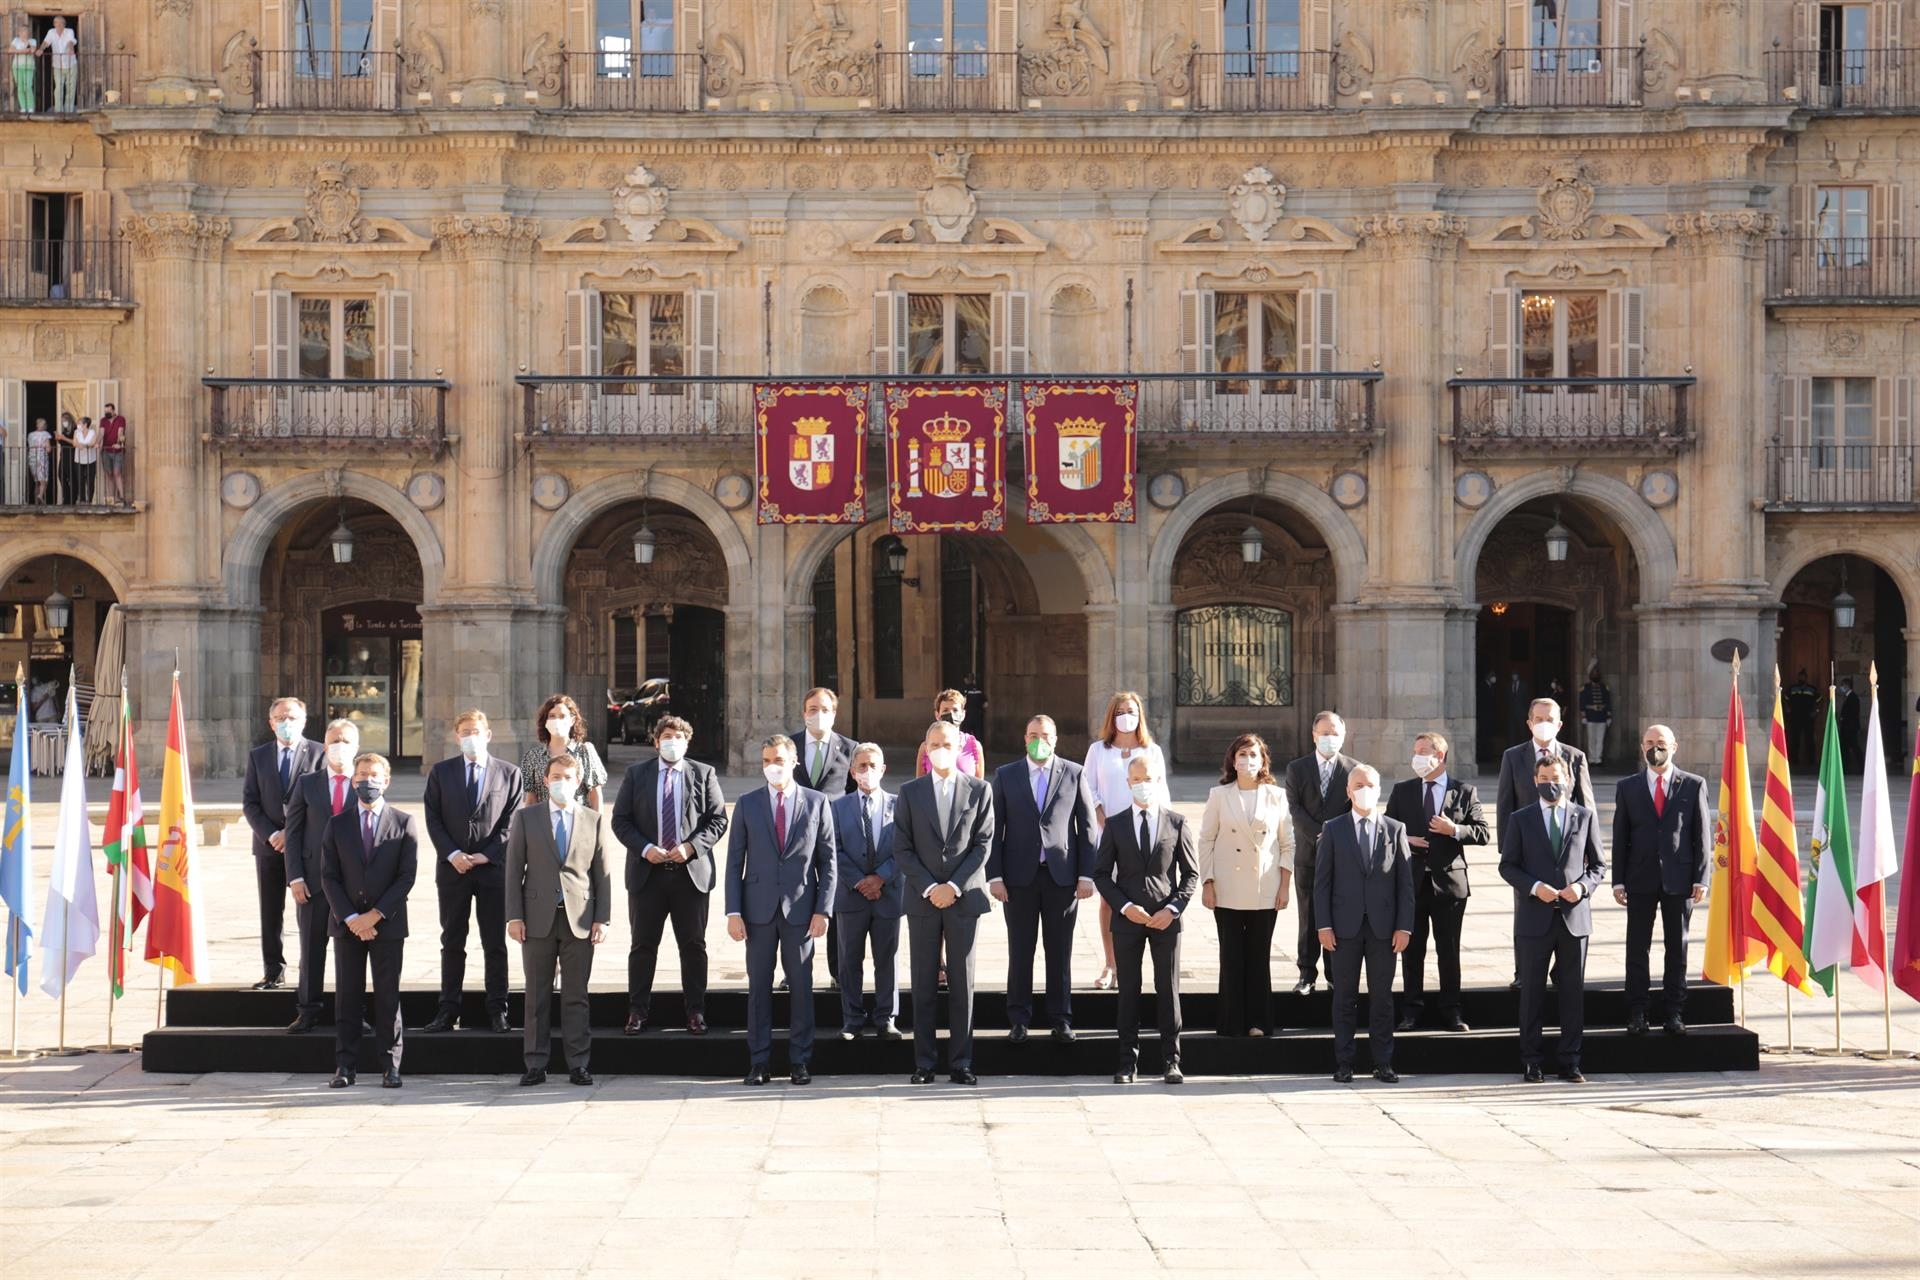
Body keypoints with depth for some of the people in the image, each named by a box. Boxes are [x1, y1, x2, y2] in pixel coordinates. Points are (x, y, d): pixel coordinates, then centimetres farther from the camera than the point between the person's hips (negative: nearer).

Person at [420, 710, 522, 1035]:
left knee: (495, 944, 3)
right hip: (452, 868, 1)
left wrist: (486, 855, -9)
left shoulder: (508, 774, 4)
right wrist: (453, 855, -10)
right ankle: (448, 1009, 9)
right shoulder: (440, 773, 7)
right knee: (452, 943, 5)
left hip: (494, 867, -1)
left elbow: (510, 822, 1)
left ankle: (497, 1010, 8)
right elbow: (433, 820, 3)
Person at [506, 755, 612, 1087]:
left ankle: (578, 1065, 6)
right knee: (537, 995, 3)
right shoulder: (525, 818, 7)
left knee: (576, 995, 2)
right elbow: (514, 870, 4)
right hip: (538, 919, 0)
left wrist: (602, 919, 0)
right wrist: (514, 916, -3)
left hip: (579, 919, 0)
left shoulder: (595, 821, 8)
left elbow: (602, 874, 7)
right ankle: (536, 1065, 8)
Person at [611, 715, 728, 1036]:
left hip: (691, 872, 0)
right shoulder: (636, 774, 6)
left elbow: (718, 819, 2)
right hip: (647, 873, 0)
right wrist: (644, 848, -11)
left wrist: (691, 846, -12)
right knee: (643, 945, 4)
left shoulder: (704, 774, 5)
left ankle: (695, 1011, 12)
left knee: (693, 946, 5)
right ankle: (638, 1012, 11)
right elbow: (620, 819, 4)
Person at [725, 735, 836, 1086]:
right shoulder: (747, 804, 6)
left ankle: (800, 1061, 10)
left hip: (800, 909, -1)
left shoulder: (816, 803, 4)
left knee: (801, 985, 2)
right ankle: (758, 1062, 9)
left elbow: (827, 860, 4)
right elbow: (735, 862, 5)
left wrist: (823, 909, -5)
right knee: (759, 985, 3)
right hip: (759, 908, 1)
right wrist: (733, 912, -3)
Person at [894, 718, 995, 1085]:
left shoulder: (980, 791, 4)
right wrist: (929, 888, -10)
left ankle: (960, 1063, 5)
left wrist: (955, 886, -11)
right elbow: (902, 848, 2)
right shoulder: (910, 793, 6)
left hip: (964, 897, -1)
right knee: (924, 985, 2)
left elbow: (983, 844, -1)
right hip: (922, 899, 1)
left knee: (962, 983, 1)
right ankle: (924, 1063, 6)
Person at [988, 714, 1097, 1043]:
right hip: (1019, 876, 0)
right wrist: (994, 875, -4)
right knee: (1020, 952, 4)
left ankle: (1061, 1019, 13)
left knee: (1060, 952, 5)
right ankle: (1018, 1020, 11)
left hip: (1062, 875, 0)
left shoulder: (1075, 774, 5)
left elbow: (1087, 827, 4)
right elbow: (995, 829, 4)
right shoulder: (1005, 776, 6)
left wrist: (1086, 874, -3)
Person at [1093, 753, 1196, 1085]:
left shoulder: (1177, 823, 4)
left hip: (1166, 919, 0)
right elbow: (1101, 873, 4)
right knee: (1128, 991, 3)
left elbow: (1191, 873, 5)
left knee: (1168, 990, 2)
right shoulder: (1115, 825, 5)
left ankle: (1171, 1061, 7)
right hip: (1128, 919, 0)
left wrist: (1173, 909, -8)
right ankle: (1128, 1062, 8)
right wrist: (1125, 906, -9)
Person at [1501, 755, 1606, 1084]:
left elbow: (1598, 863, 10)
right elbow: (1507, 866, 3)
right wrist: (1535, 887, -13)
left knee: (1573, 992, 4)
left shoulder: (1586, 816, 8)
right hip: (1535, 917, -1)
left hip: (1574, 916, 1)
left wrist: (1582, 885, -10)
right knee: (1532, 991, 3)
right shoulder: (1520, 819, 5)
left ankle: (1570, 1063, 10)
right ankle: (1531, 1062, 10)